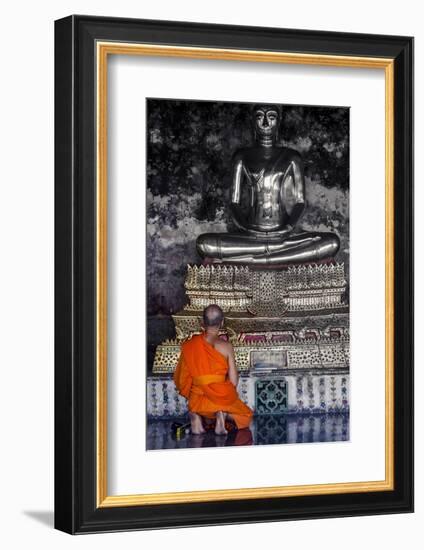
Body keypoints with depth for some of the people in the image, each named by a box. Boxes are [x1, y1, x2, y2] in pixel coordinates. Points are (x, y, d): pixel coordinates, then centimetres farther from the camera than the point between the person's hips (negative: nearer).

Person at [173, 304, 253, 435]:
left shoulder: (189, 345, -5)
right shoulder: (226, 347, -11)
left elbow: (182, 378, 2)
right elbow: (233, 381, -8)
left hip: (197, 402, 2)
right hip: (222, 399, -2)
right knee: (245, 414, 26)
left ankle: (195, 415, 1)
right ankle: (222, 414, -6)